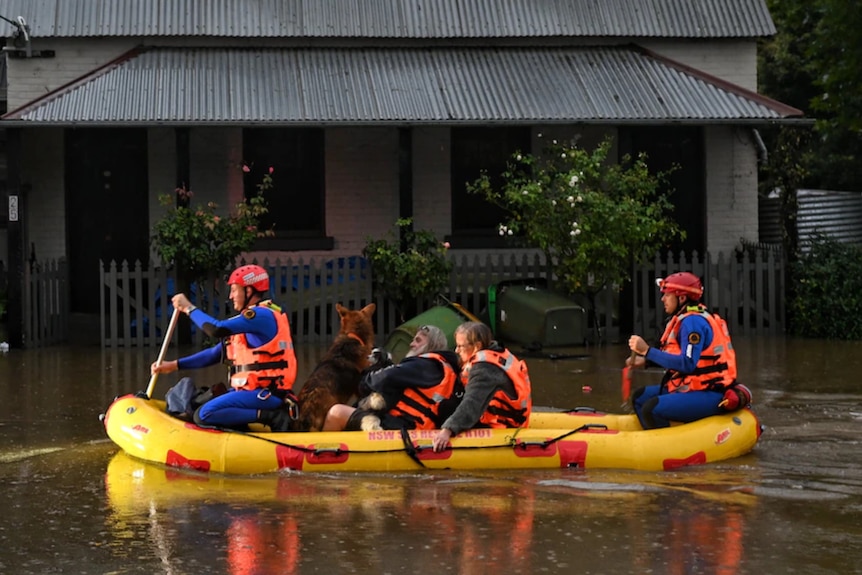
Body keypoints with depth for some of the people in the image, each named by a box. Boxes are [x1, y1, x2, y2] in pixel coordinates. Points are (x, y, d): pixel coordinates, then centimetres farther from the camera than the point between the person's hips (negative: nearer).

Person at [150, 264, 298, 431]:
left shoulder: (262, 315, -12)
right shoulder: (251, 317, 21)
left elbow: (217, 329, -23)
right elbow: (216, 353, 21)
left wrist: (189, 308, -8)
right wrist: (174, 365, 15)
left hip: (265, 393, -10)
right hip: (255, 391, 10)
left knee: (204, 415, -22)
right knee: (198, 405, 12)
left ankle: (270, 416, -19)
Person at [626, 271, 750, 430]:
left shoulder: (693, 322, -18)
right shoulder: (684, 319, 14)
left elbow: (687, 364, -27)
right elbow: (676, 357, 20)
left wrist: (647, 350, -26)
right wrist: (646, 360, 8)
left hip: (710, 396, -11)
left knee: (652, 409, -27)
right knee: (640, 397, 14)